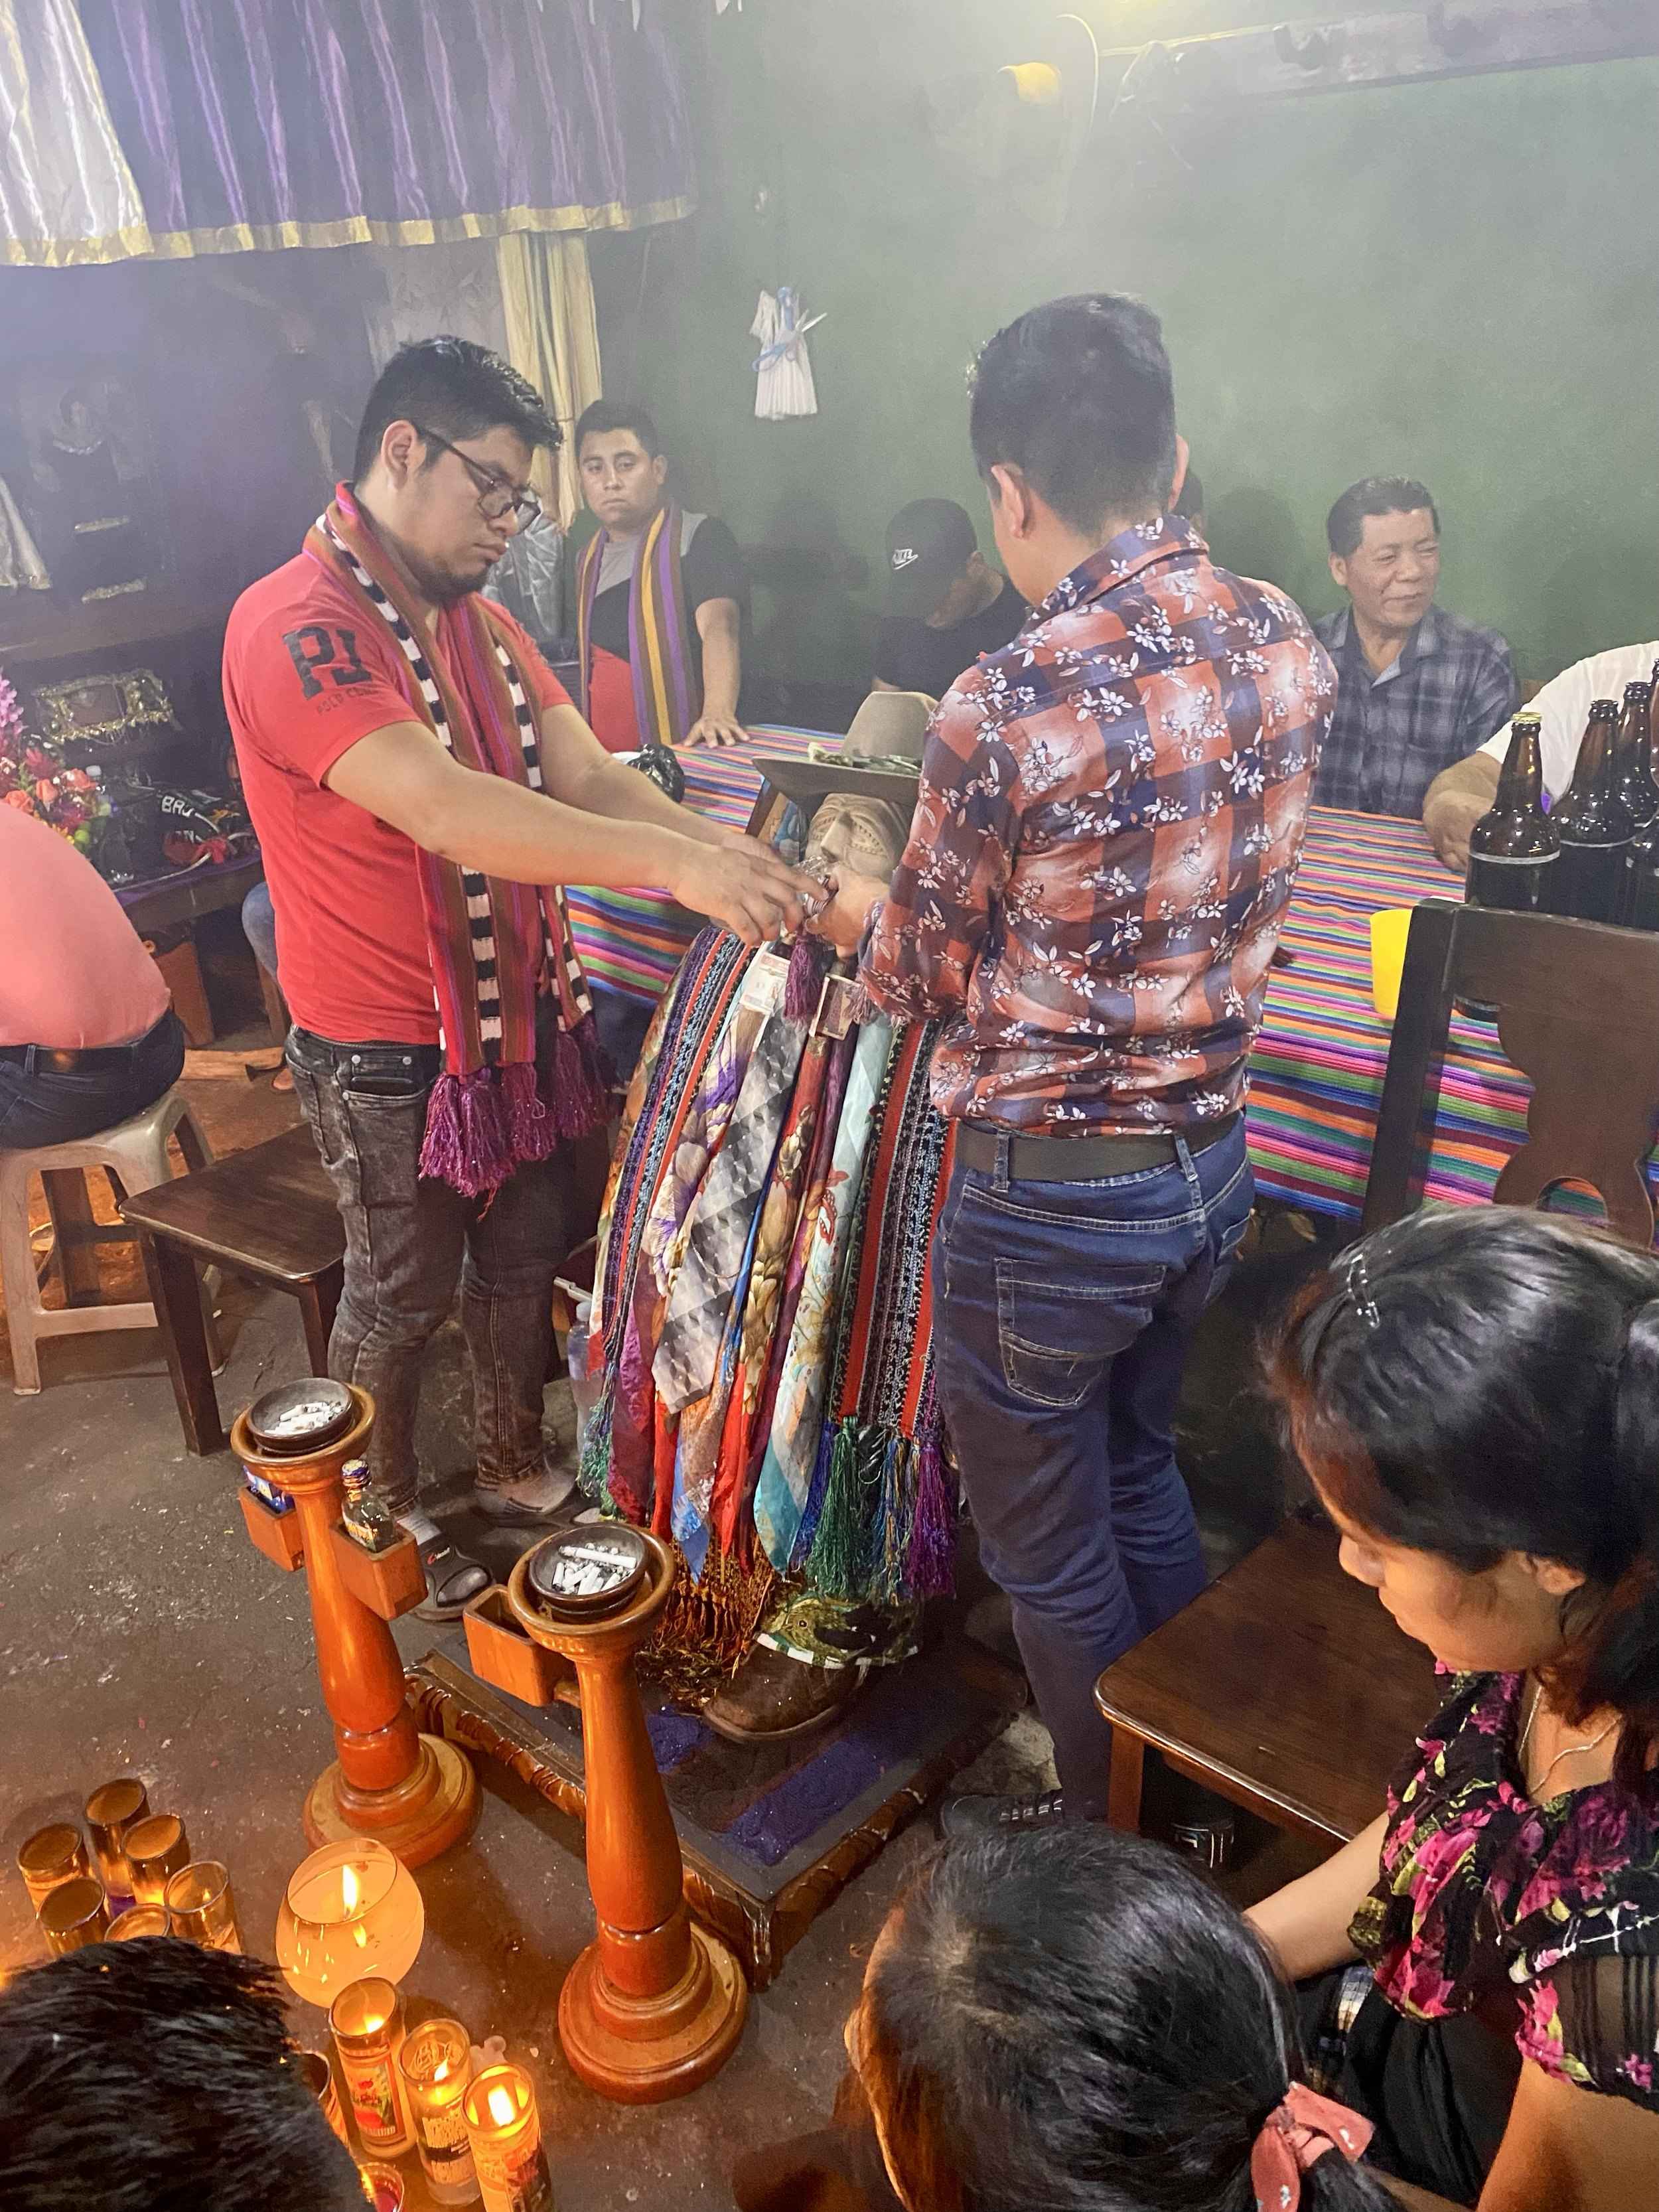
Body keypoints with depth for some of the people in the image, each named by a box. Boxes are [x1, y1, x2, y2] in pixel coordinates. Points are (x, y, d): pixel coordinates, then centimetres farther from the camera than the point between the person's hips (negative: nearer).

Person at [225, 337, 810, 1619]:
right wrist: (674, 866, -43)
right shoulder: (295, 628, -22)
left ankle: (517, 1467, 44)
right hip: (389, 1056, -8)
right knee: (402, 1297, 11)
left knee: (526, 1255, 21)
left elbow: (586, 774, -3)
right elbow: (440, 807, -37)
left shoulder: (477, 620, 7)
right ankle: (383, 1517, 36)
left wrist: (728, 857, -22)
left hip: (516, 1020, 8)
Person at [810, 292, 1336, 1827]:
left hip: (1050, 1199, -7)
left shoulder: (1001, 714, -25)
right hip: (1212, 1162, 7)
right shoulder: (1288, 646, -5)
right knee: (1142, 1472, 29)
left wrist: (851, 912, 12)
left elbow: (926, 979, -10)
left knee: (1051, 1553, 17)